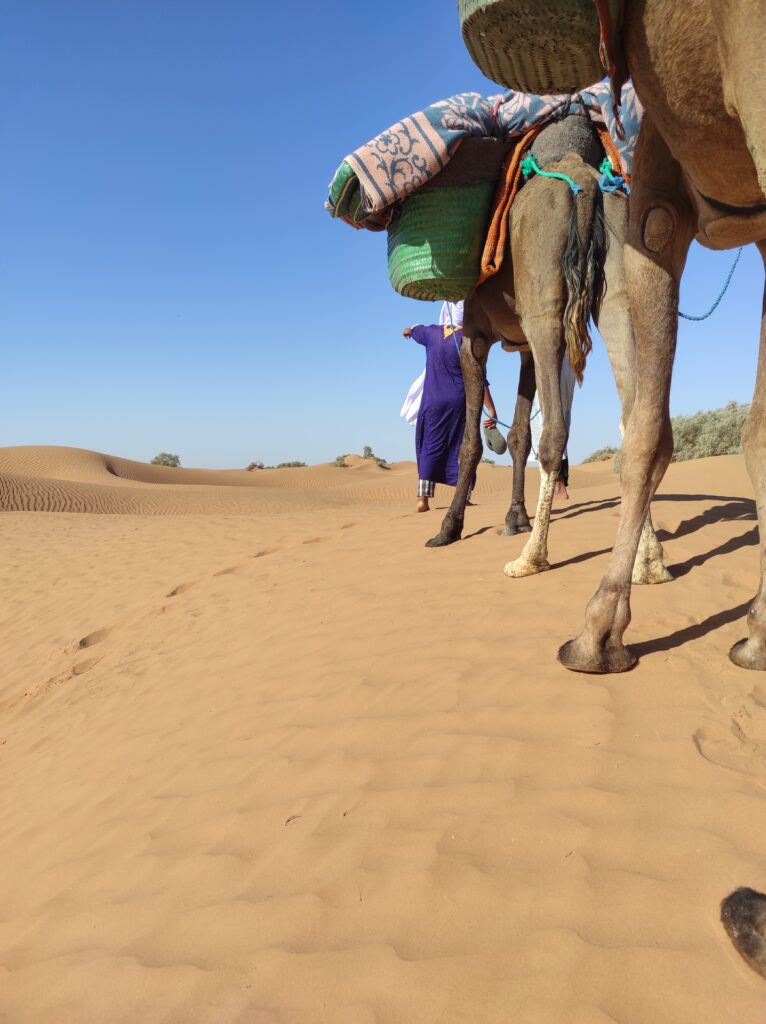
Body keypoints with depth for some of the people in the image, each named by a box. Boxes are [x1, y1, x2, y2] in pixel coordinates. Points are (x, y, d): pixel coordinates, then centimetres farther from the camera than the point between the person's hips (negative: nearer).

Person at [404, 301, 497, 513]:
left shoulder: (432, 333, 3)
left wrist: (408, 330, 53)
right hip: (459, 402, -3)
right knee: (460, 447, 5)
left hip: (432, 401, 3)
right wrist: (491, 409, -12)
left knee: (431, 447, 6)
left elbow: (416, 330, 28)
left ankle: (423, 498, 0)